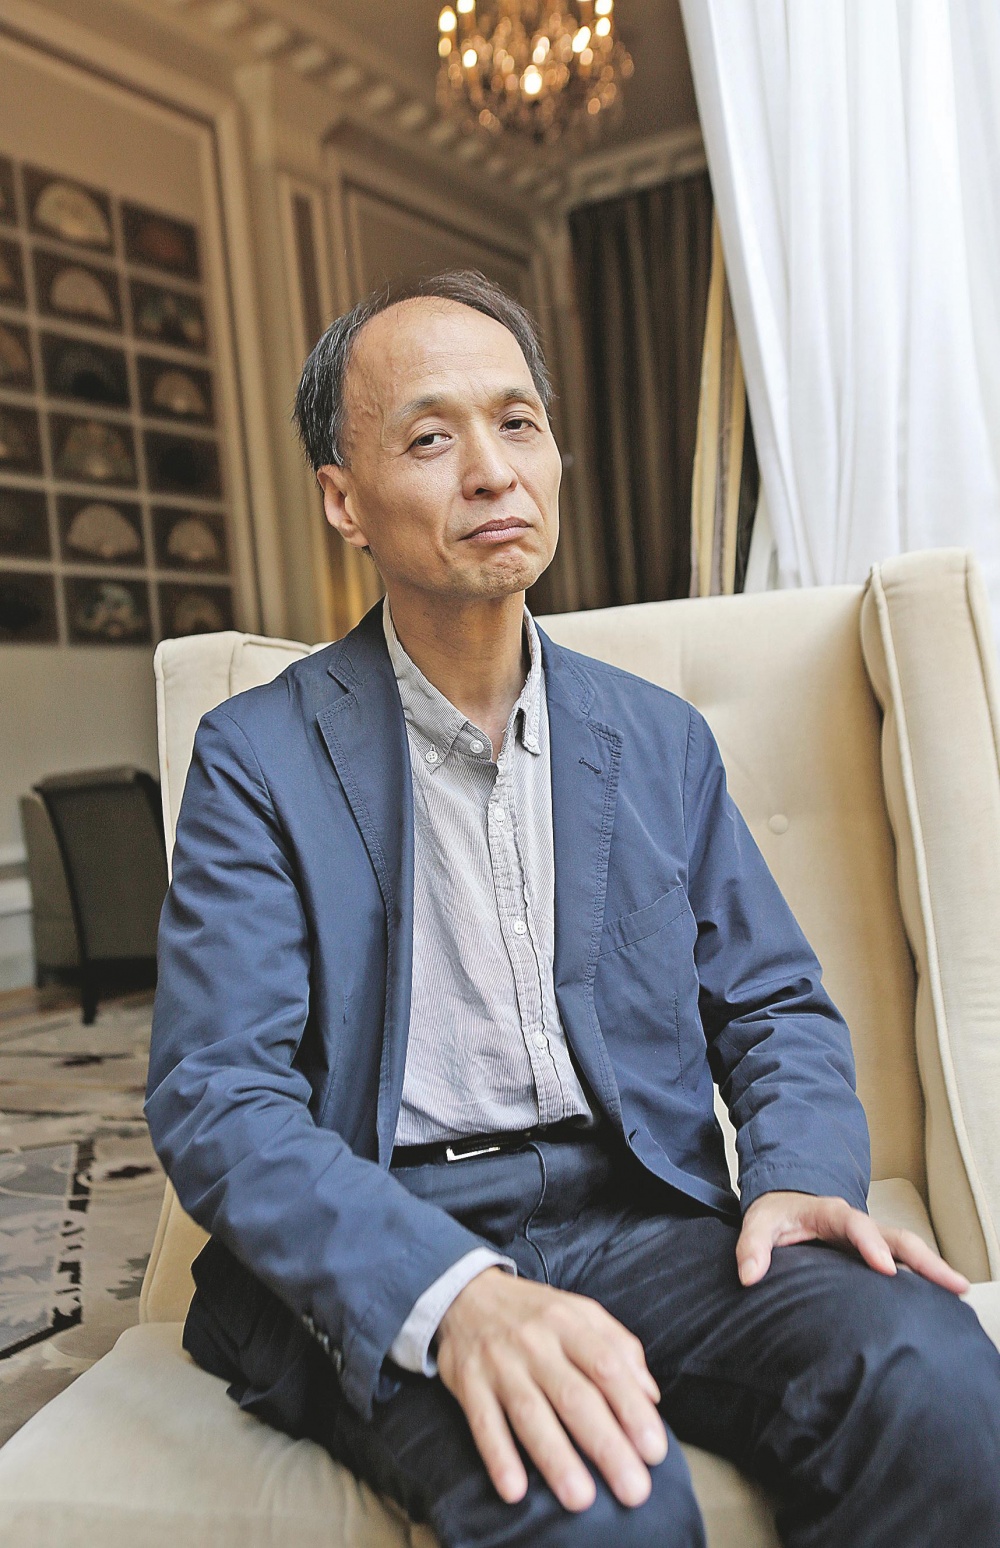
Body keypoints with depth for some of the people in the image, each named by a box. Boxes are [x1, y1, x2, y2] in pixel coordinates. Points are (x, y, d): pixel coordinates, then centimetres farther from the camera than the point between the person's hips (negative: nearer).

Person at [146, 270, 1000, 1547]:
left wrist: (799, 1172, -10)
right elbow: (216, 1095, -10)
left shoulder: (662, 740, 11)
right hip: (384, 1264, -3)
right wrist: (454, 1293, -26)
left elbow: (773, 1005, 13)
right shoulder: (257, 757, -1)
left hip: (641, 1210, 4)